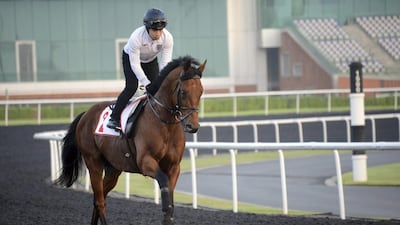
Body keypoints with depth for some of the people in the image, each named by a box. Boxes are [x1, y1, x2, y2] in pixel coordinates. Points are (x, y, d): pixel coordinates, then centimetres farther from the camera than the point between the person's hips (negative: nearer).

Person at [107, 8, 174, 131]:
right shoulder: (136, 37, -40)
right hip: (130, 57, -4)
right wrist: (146, 83, -40)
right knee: (131, 87, -18)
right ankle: (114, 118, -12)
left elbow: (165, 63, -27)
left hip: (150, 60, 4)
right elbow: (135, 64, -36)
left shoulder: (167, 38, -31)